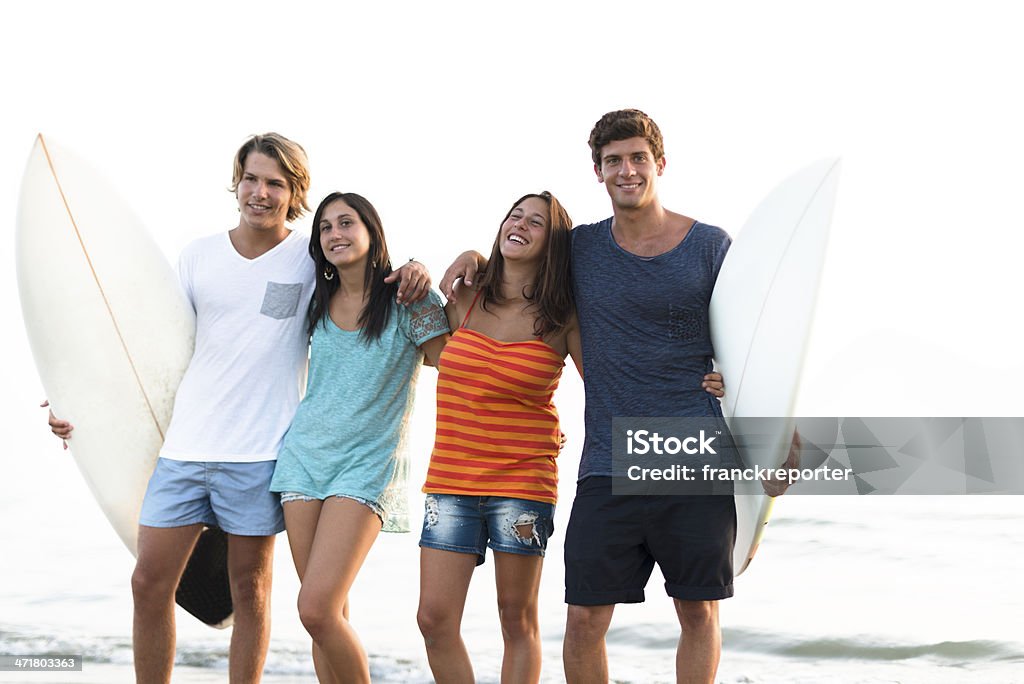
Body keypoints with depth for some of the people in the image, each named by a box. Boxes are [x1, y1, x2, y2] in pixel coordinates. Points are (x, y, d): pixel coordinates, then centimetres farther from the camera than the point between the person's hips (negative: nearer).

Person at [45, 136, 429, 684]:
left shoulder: (313, 259, 0)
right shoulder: (199, 255, 8)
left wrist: (413, 273, -16)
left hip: (259, 453, -3)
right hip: (184, 447, 3)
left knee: (249, 587, 5)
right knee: (149, 583, 3)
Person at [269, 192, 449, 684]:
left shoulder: (409, 301, -6)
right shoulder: (319, 304, 9)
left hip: (367, 463, -5)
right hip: (305, 454, 5)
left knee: (317, 609, -17)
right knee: (327, 614, 3)